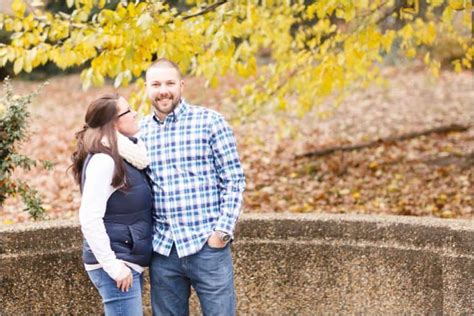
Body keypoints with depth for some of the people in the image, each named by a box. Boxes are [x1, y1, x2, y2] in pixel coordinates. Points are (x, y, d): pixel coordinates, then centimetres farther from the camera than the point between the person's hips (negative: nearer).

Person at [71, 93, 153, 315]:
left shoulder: (124, 158, 11)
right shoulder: (103, 159, -15)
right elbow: (89, 218, -20)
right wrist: (113, 265, -20)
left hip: (130, 263, 9)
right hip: (118, 266, -9)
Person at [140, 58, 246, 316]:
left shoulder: (209, 121, -2)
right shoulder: (138, 131, 8)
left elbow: (234, 180, -3)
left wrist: (222, 230, -10)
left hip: (207, 245, -3)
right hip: (162, 249, 4)